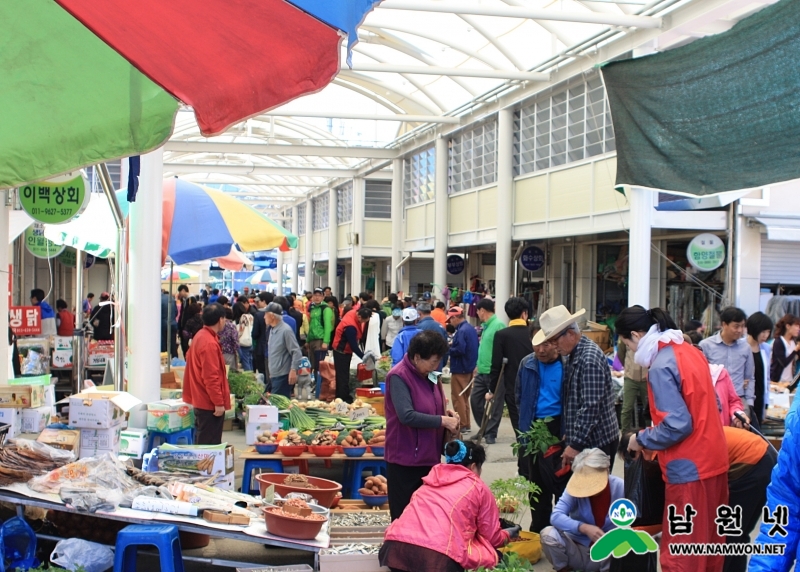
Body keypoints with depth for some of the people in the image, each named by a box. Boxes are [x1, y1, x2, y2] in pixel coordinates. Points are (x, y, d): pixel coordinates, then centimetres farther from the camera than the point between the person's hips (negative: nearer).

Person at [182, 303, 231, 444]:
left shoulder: (200, 336, 9)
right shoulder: (210, 343, -21)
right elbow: (211, 377, -23)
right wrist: (219, 403, -19)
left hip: (201, 400, 10)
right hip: (210, 403, -10)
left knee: (202, 442, 16)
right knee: (210, 444, -5)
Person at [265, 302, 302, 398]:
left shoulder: (286, 330, -14)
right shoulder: (272, 330, 12)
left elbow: (296, 352, -15)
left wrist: (293, 370, -21)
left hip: (283, 375, -9)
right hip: (274, 375, 9)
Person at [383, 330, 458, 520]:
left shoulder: (429, 375, 6)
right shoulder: (398, 377, -18)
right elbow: (407, 416, -28)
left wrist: (445, 412, 1)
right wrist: (442, 421, -22)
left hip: (428, 456, 8)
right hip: (405, 459, -8)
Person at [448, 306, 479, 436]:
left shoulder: (461, 331, -20)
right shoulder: (471, 329, 10)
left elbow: (459, 350, -27)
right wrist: (452, 345, 11)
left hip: (460, 369, -10)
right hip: (469, 368, 10)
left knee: (457, 398, -1)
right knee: (465, 397, 18)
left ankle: (462, 426, 1)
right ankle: (467, 425, 23)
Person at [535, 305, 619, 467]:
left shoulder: (590, 358, -20)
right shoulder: (573, 355, 10)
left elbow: (591, 407, -24)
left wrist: (576, 444, -22)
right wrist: (569, 434, 18)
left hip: (598, 441, -9)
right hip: (584, 439, 9)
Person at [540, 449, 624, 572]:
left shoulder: (620, 487, -14)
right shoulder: (576, 487, -14)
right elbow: (556, 516, -24)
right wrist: (584, 528, -39)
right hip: (579, 549, 1)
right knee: (548, 534, -26)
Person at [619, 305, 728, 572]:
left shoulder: (660, 367, -18)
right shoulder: (692, 351, 7)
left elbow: (677, 425, -23)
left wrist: (642, 439, -7)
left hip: (689, 470, -9)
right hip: (713, 462, 9)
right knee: (708, 545, 18)